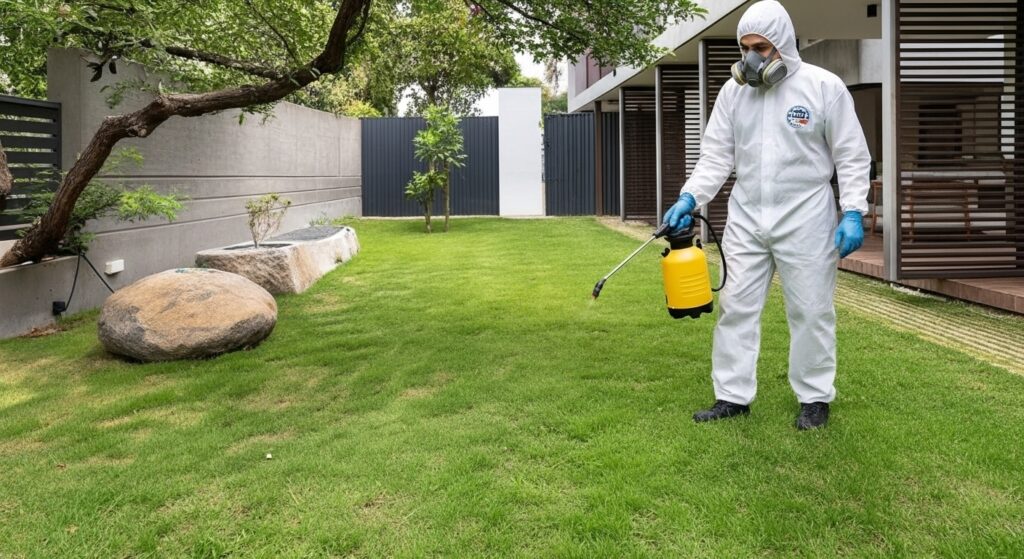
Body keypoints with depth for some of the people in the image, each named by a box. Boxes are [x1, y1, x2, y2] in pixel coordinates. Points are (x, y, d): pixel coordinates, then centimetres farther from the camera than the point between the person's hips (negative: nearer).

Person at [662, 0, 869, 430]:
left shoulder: (824, 87, -5)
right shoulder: (733, 91, 5)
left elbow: (852, 156, -2)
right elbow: (716, 154, 5)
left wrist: (853, 212, -12)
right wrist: (689, 198, -10)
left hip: (805, 220, -3)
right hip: (746, 219, 4)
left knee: (809, 311, 5)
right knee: (736, 306, 5)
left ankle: (815, 398, 20)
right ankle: (733, 396, 16)